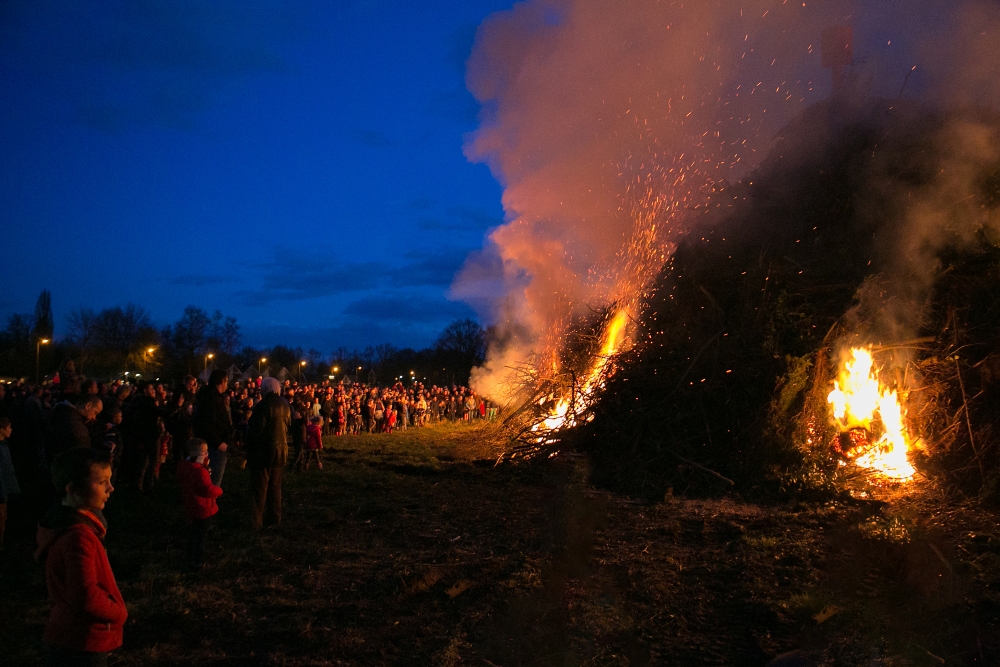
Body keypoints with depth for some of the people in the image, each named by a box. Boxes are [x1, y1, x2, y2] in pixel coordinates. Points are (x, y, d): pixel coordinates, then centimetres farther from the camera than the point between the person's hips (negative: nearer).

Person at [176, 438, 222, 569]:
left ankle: (192, 559, 36)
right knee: (201, 536, 4)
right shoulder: (199, 471, -29)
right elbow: (208, 490, -32)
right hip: (202, 509, -9)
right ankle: (197, 562, 14)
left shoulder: (184, 466, 1)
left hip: (192, 507, 9)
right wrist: (219, 490, -10)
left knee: (194, 534, 23)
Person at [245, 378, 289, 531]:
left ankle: (256, 521, 1)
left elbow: (256, 429, -19)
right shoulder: (284, 405, 5)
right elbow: (288, 425, 12)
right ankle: (274, 518, 20)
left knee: (259, 487, 0)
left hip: (263, 451, -7)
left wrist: (249, 450, -9)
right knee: (275, 486, 15)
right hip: (280, 451, 7)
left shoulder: (264, 405, -17)